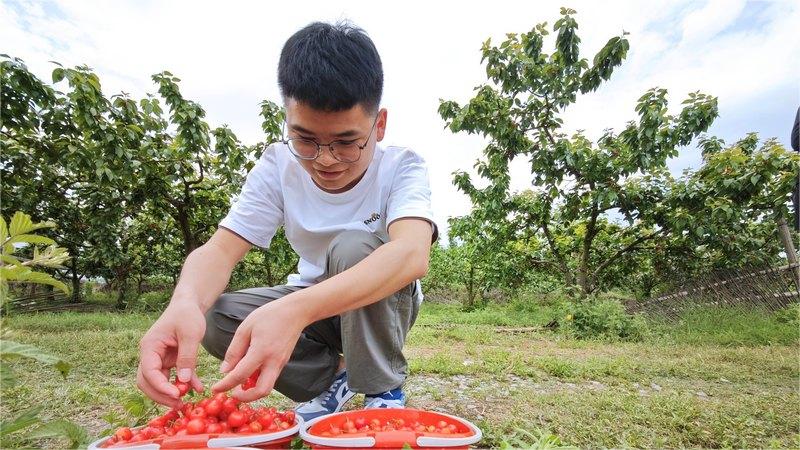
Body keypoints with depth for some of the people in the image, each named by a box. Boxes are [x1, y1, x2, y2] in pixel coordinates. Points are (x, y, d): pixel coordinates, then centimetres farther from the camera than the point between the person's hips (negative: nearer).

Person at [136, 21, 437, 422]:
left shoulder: (402, 167, -23)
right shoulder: (279, 165, -14)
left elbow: (412, 252, -43)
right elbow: (222, 247, -20)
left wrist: (297, 309, -56)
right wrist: (185, 303, -43)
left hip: (380, 303, -2)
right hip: (307, 303, 3)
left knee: (355, 247, -34)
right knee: (212, 317, -20)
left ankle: (383, 389, -11)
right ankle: (332, 377, 1)